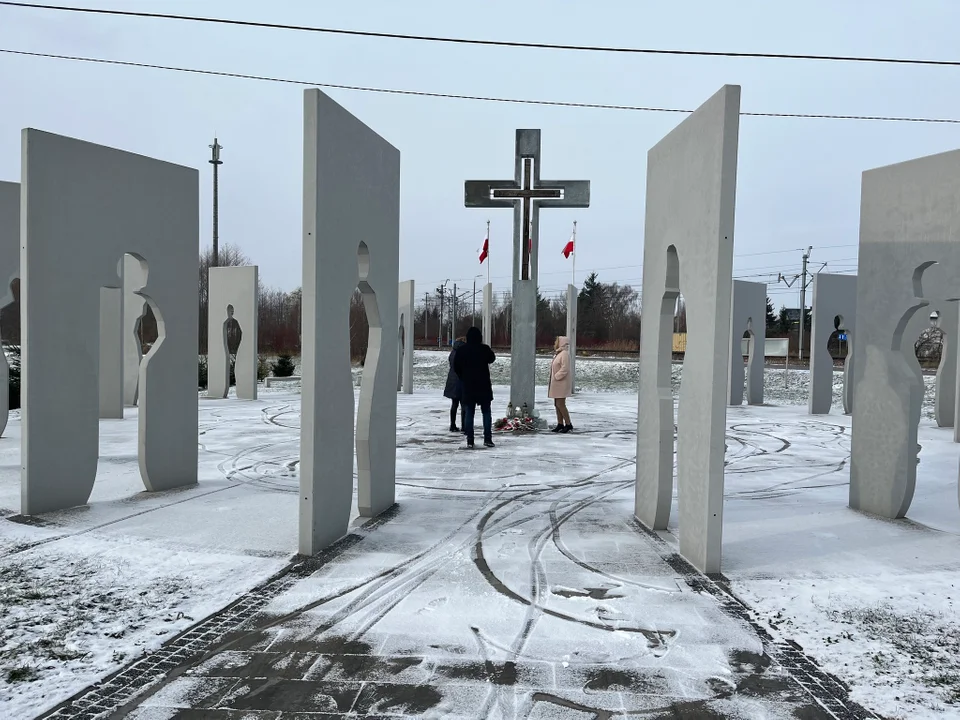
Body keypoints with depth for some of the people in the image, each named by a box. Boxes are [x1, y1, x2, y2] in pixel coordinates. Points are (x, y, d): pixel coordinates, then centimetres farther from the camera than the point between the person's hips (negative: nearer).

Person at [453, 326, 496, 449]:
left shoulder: (461, 350, -4)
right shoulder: (485, 349, -8)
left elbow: (456, 367, 1)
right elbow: (492, 359, 12)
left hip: (467, 386, 1)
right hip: (483, 386, -1)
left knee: (469, 412, 6)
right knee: (486, 412, 8)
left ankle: (469, 440, 3)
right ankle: (487, 438, 4)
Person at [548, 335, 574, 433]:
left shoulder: (565, 354, -15)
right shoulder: (558, 354, 17)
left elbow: (565, 369, -23)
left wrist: (556, 377, -18)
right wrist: (552, 379, 11)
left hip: (562, 383, -10)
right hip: (556, 384, 10)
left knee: (561, 404, -10)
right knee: (557, 404, 10)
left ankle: (568, 424, -3)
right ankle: (560, 424, 15)